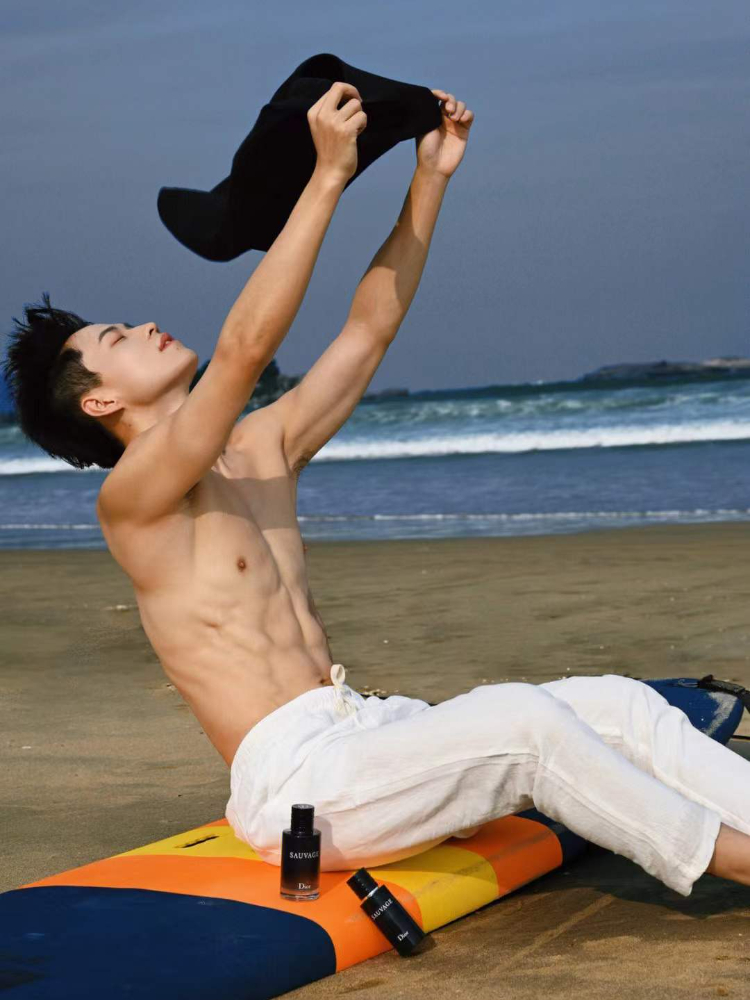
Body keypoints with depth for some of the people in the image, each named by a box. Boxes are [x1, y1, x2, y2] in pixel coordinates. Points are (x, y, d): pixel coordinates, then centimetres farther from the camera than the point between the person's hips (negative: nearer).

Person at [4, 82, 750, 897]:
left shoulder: (259, 450, 18)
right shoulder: (131, 496, -8)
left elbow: (368, 331, 19)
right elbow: (244, 350, -22)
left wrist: (430, 179, 13)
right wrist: (328, 177, -21)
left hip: (362, 731, 9)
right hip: (293, 778, -8)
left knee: (620, 704, -7)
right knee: (524, 723, -28)